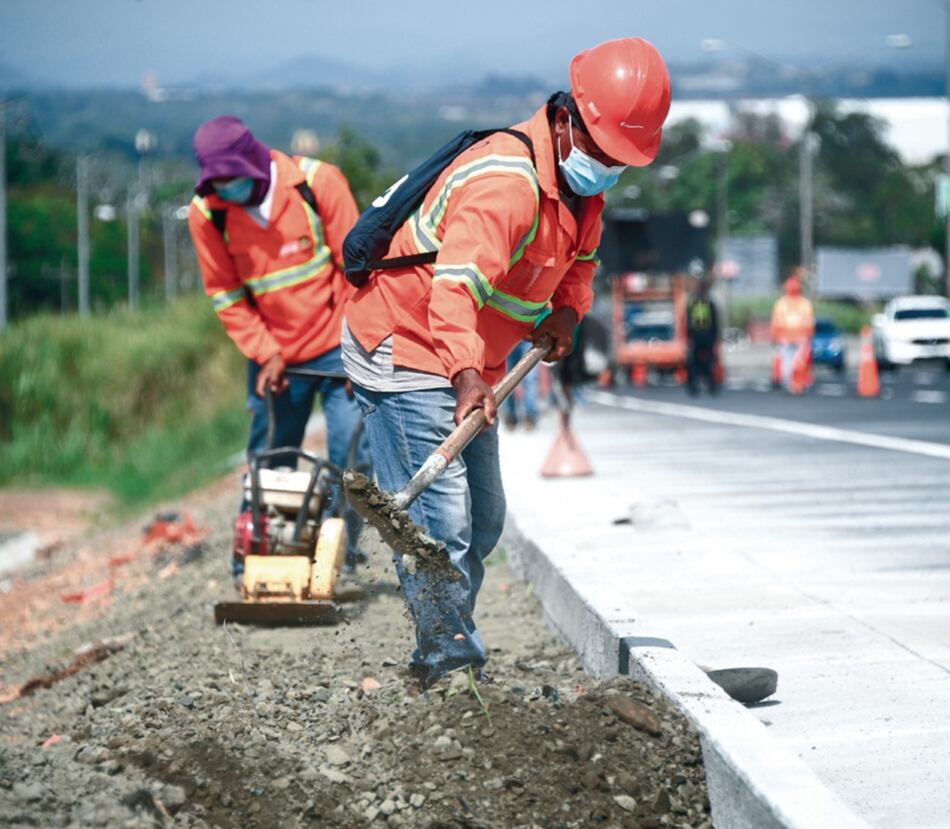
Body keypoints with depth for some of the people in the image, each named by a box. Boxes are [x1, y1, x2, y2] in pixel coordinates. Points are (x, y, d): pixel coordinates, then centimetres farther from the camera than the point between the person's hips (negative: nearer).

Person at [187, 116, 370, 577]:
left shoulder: (317, 182, -13)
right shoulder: (206, 214, -8)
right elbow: (225, 295, 1)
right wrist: (264, 354, -9)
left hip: (337, 348, -2)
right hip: (275, 358, 2)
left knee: (352, 457, -5)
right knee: (267, 465, 6)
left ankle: (341, 549, 9)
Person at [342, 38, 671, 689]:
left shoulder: (582, 185, 3)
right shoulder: (505, 184, -28)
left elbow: (580, 260, 20)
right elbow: (456, 285, -43)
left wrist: (566, 312, -2)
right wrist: (468, 378, -57)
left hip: (469, 365, 10)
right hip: (402, 350, -10)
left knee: (483, 523, 14)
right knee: (441, 521, -17)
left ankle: (445, 661, 23)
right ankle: (448, 668, -13)